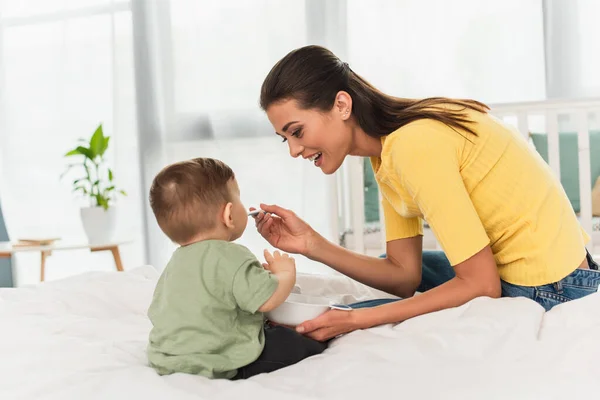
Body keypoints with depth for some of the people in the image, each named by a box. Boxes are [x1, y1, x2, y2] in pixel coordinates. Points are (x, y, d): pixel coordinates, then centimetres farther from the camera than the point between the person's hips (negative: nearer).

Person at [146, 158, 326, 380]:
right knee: (308, 343, -1)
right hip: (221, 365, -10)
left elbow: (157, 308, 20)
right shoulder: (230, 257, -21)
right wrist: (286, 274, -3)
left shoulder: (175, 262, 11)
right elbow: (267, 299, -24)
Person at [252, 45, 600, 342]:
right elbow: (405, 276, 3)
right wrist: (312, 244, -7)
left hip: (546, 292, -9)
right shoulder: (387, 148, 5)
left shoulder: (414, 144, -23)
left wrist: (358, 320, -22)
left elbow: (481, 285, -22)